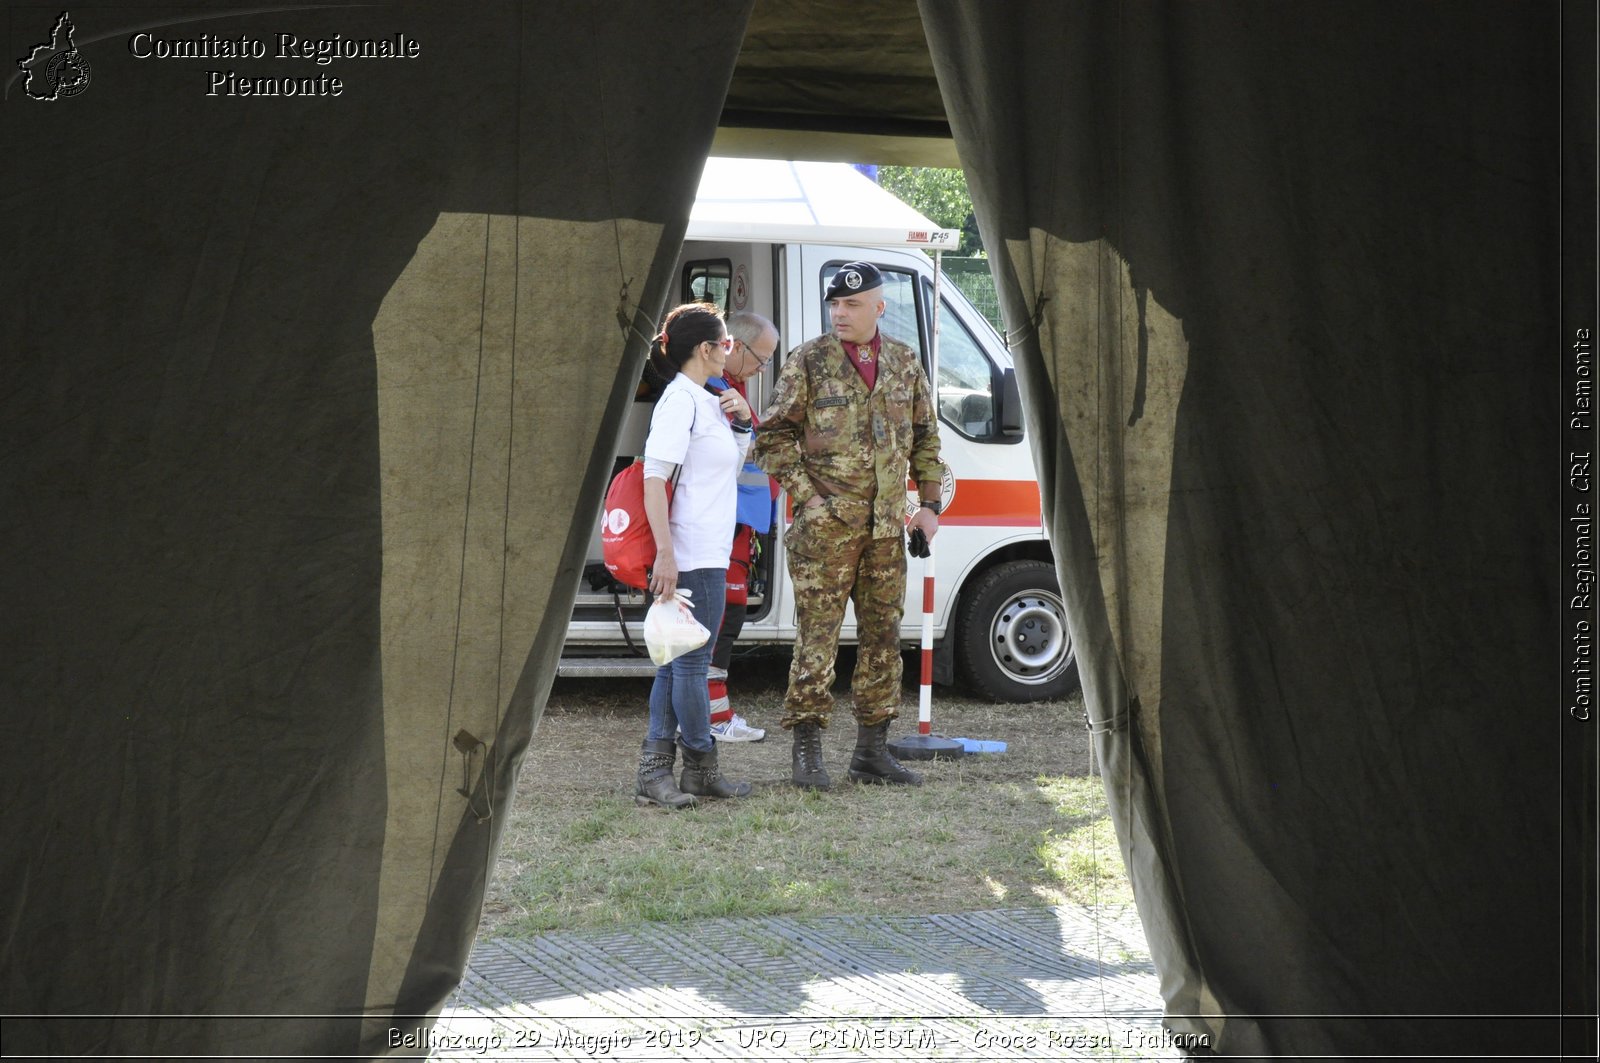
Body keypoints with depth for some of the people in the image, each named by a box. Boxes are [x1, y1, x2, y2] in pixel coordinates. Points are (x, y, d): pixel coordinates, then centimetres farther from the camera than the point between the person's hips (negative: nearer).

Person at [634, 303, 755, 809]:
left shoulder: (706, 401, 16)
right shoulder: (680, 399, -13)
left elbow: (732, 466, 28)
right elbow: (654, 478, -20)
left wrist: (740, 421, 10)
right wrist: (665, 553, -26)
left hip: (707, 553, 10)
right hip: (693, 556, -10)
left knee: (677, 661, 9)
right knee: (690, 662, -1)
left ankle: (655, 768, 11)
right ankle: (701, 769, 8)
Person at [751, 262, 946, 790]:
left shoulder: (905, 363, 10)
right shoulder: (808, 360, -3)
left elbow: (925, 437, 18)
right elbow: (773, 436, -2)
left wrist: (929, 502, 10)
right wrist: (807, 495, -10)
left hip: (888, 526, 5)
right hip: (826, 525, -5)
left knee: (883, 636, 8)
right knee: (817, 637, -5)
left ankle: (872, 749, 17)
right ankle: (807, 751, 2)